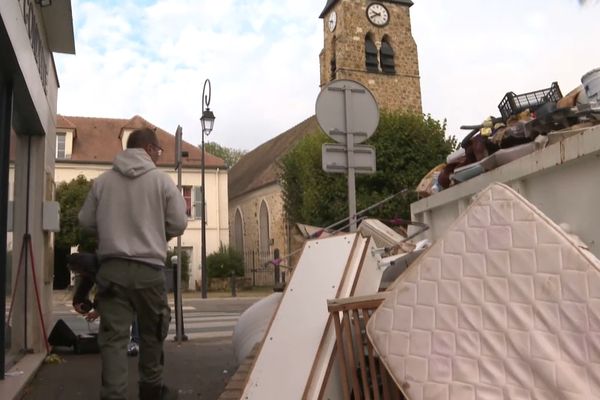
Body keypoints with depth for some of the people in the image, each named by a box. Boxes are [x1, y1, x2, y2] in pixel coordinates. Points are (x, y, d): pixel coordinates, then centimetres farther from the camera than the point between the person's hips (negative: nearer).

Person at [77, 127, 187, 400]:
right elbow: (179, 224, -4)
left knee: (113, 336, 2)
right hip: (149, 269, -2)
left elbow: (86, 221, 8)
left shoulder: (102, 181, 5)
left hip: (111, 268, 2)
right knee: (152, 332, 16)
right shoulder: (161, 180, -3)